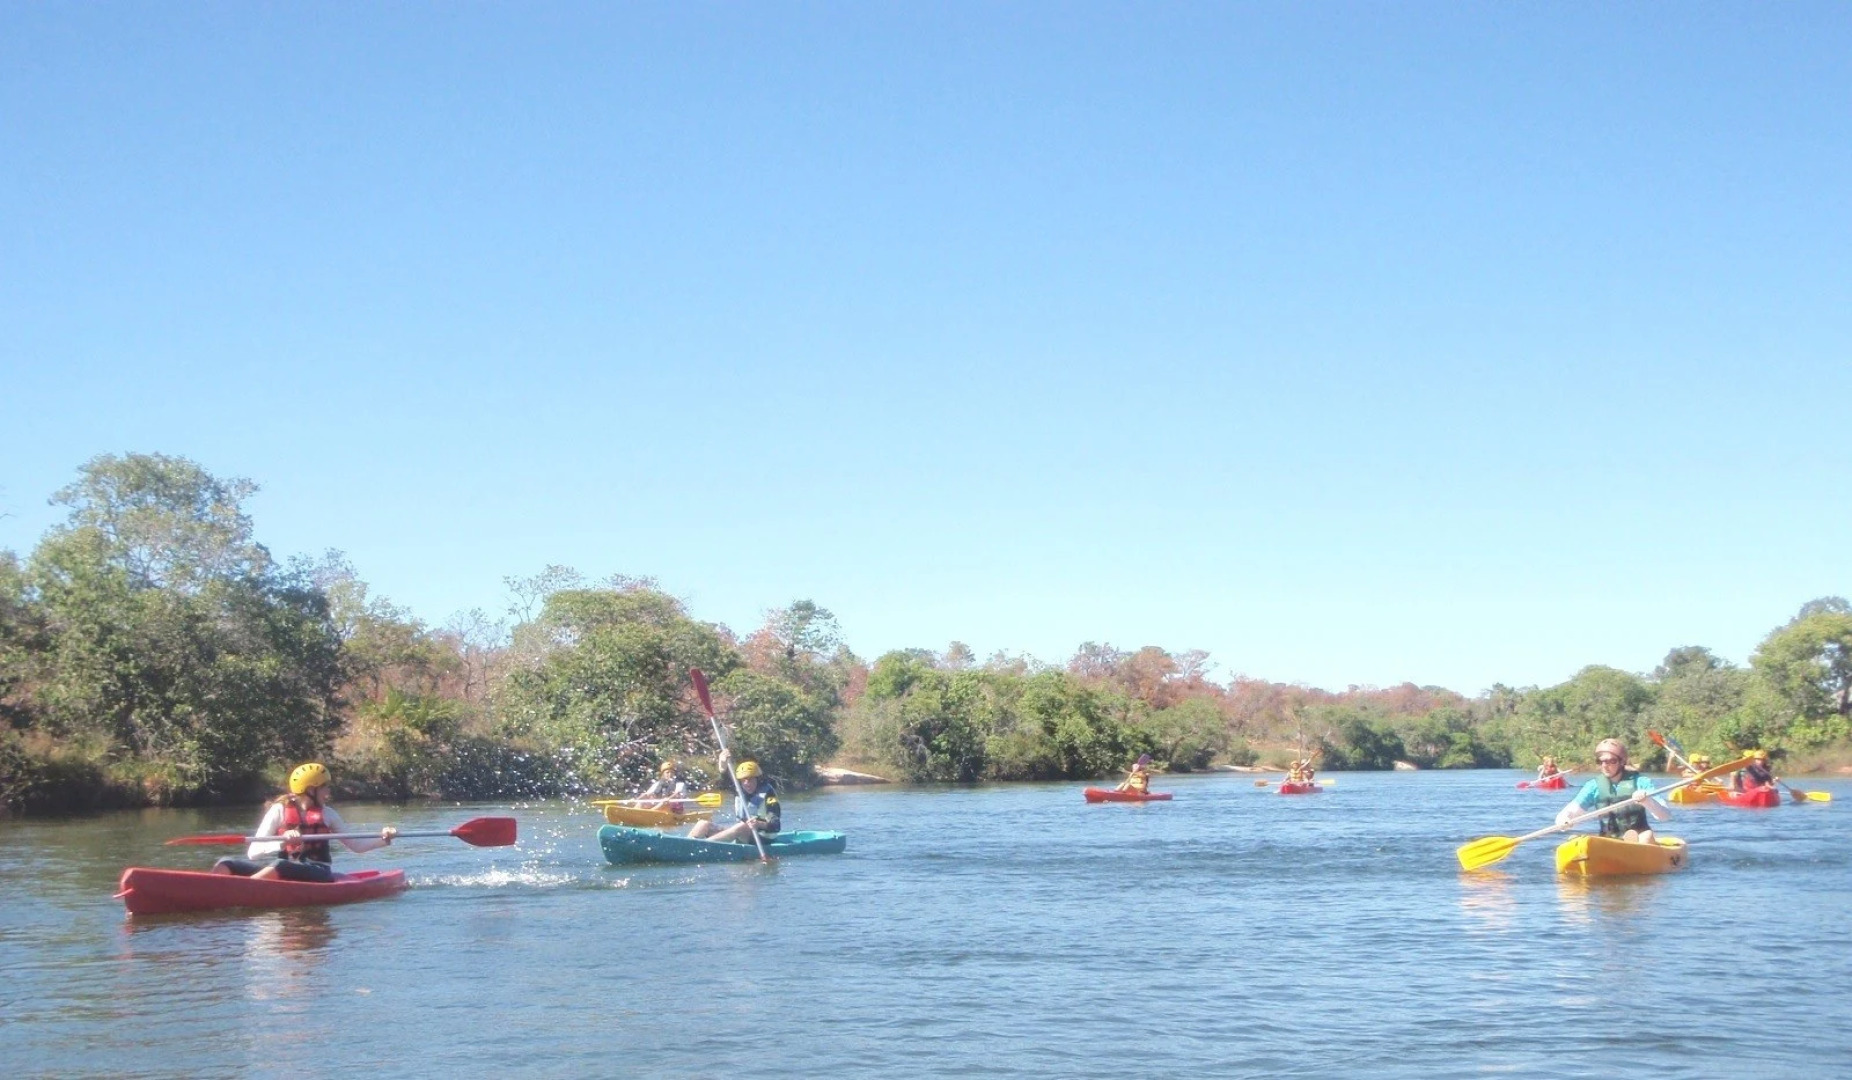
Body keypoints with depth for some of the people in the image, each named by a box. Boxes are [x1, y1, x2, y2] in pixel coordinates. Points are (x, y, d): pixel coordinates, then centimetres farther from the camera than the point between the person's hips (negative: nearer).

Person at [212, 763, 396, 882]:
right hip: (281, 870, 1)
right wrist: (282, 842, -19)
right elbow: (253, 853, -2)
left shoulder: (327, 814, 14)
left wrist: (382, 839, 4)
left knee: (280, 866, -36)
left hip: (316, 873, -1)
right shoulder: (279, 810, 6)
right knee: (226, 864, -21)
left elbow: (355, 845, 20)